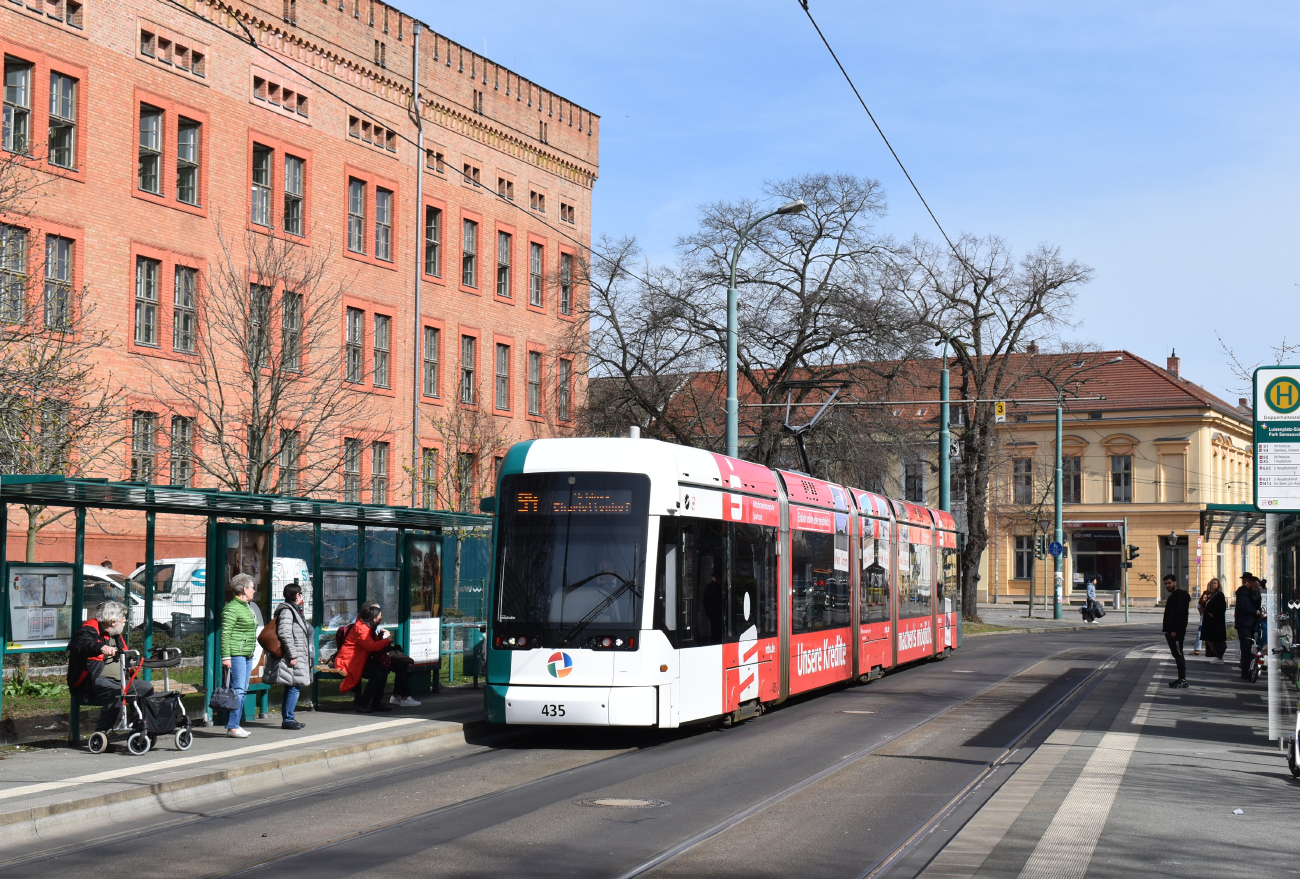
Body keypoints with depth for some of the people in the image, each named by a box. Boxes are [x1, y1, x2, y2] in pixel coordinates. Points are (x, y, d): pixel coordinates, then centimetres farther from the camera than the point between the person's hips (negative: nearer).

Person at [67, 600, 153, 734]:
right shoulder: (91, 630, -10)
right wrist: (101, 647, -51)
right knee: (116, 692, -36)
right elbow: (81, 644, -33)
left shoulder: (116, 635, 21)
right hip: (89, 682, -9)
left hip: (115, 680, 9)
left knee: (146, 688, -2)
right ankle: (101, 733, -30)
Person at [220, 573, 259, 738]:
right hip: (236, 654, -10)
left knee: (243, 690, 9)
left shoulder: (246, 607, 19)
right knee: (237, 690, -12)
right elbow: (225, 634, -16)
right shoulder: (231, 608, -11)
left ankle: (234, 725, 13)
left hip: (247, 654, 10)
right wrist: (226, 657, -21)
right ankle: (232, 727, -11)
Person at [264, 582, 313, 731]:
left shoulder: (294, 610, 20)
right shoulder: (287, 611, -13)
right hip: (292, 658, -10)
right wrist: (292, 655, -22)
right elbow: (284, 634, -21)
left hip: (297, 656, 10)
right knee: (294, 687, -10)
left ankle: (288, 718, 15)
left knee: (293, 688, 11)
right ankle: (288, 719, -8)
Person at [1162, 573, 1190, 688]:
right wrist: (1167, 630, 19)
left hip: (1177, 631, -11)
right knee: (1177, 655, 11)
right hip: (1172, 631, 11)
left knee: (1179, 655, -9)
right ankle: (1181, 679, 15)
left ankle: (1183, 680, -8)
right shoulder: (1172, 596, 20)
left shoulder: (1180, 595, -13)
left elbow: (1180, 614, -21)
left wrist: (1174, 630, -24)